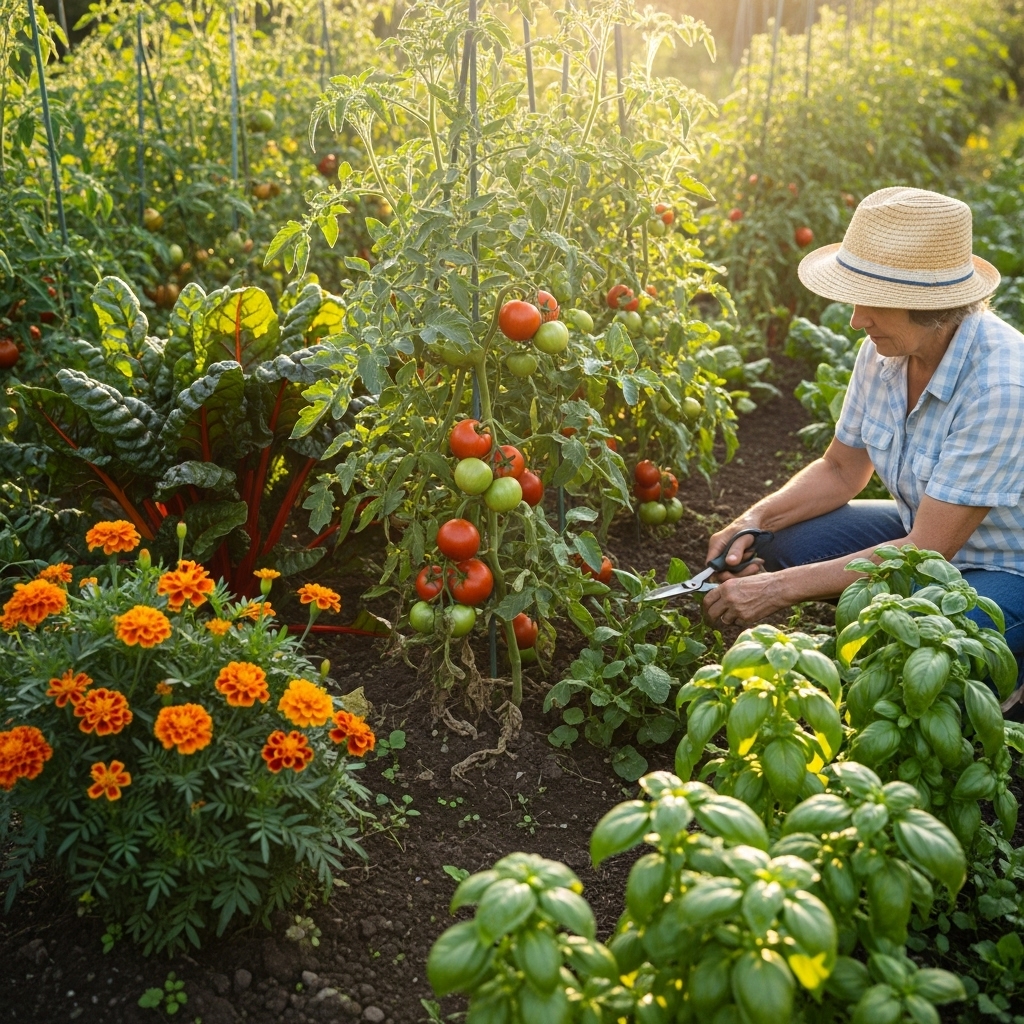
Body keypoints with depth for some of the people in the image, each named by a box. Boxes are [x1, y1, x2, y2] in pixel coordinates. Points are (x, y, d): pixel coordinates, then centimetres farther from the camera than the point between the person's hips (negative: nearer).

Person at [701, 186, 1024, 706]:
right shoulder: (883, 350, -10)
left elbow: (926, 552, -30)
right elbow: (840, 470, 5)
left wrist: (781, 589, -30)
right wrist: (754, 521, -13)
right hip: (926, 532, 7)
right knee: (782, 541, -6)